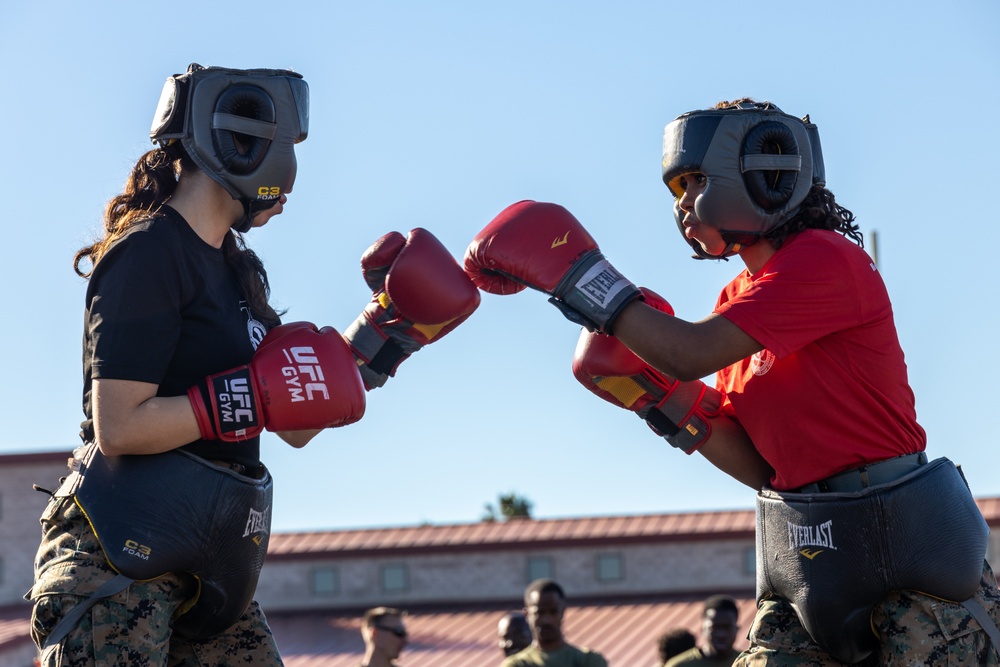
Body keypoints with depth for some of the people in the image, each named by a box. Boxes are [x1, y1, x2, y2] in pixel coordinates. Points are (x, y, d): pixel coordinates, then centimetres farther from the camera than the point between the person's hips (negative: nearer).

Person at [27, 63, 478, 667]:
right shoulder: (148, 256, -11)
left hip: (202, 566, 9)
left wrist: (379, 341, 13)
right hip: (118, 554, -9)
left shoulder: (233, 269, 17)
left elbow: (297, 428, 20)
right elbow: (117, 427, -19)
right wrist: (253, 398, -22)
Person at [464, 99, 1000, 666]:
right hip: (810, 566, 8)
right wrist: (659, 396, -1)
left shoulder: (825, 260, -13)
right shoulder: (741, 299, 12)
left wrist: (573, 269, -16)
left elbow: (690, 354, -22)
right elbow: (758, 466, 10)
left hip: (902, 550, -7)